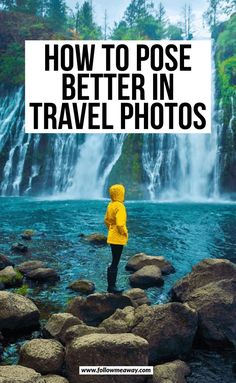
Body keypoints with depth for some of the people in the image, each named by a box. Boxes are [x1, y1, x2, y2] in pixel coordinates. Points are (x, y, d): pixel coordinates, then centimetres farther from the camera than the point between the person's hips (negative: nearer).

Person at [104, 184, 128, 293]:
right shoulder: (120, 206, -20)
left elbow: (106, 220, 17)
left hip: (112, 237, 9)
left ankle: (111, 285, 23)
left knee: (114, 262, 16)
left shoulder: (110, 205, 7)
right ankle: (112, 287, 5)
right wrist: (124, 233, -12)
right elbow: (120, 224, -27)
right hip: (118, 239, -9)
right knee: (115, 263, -2)